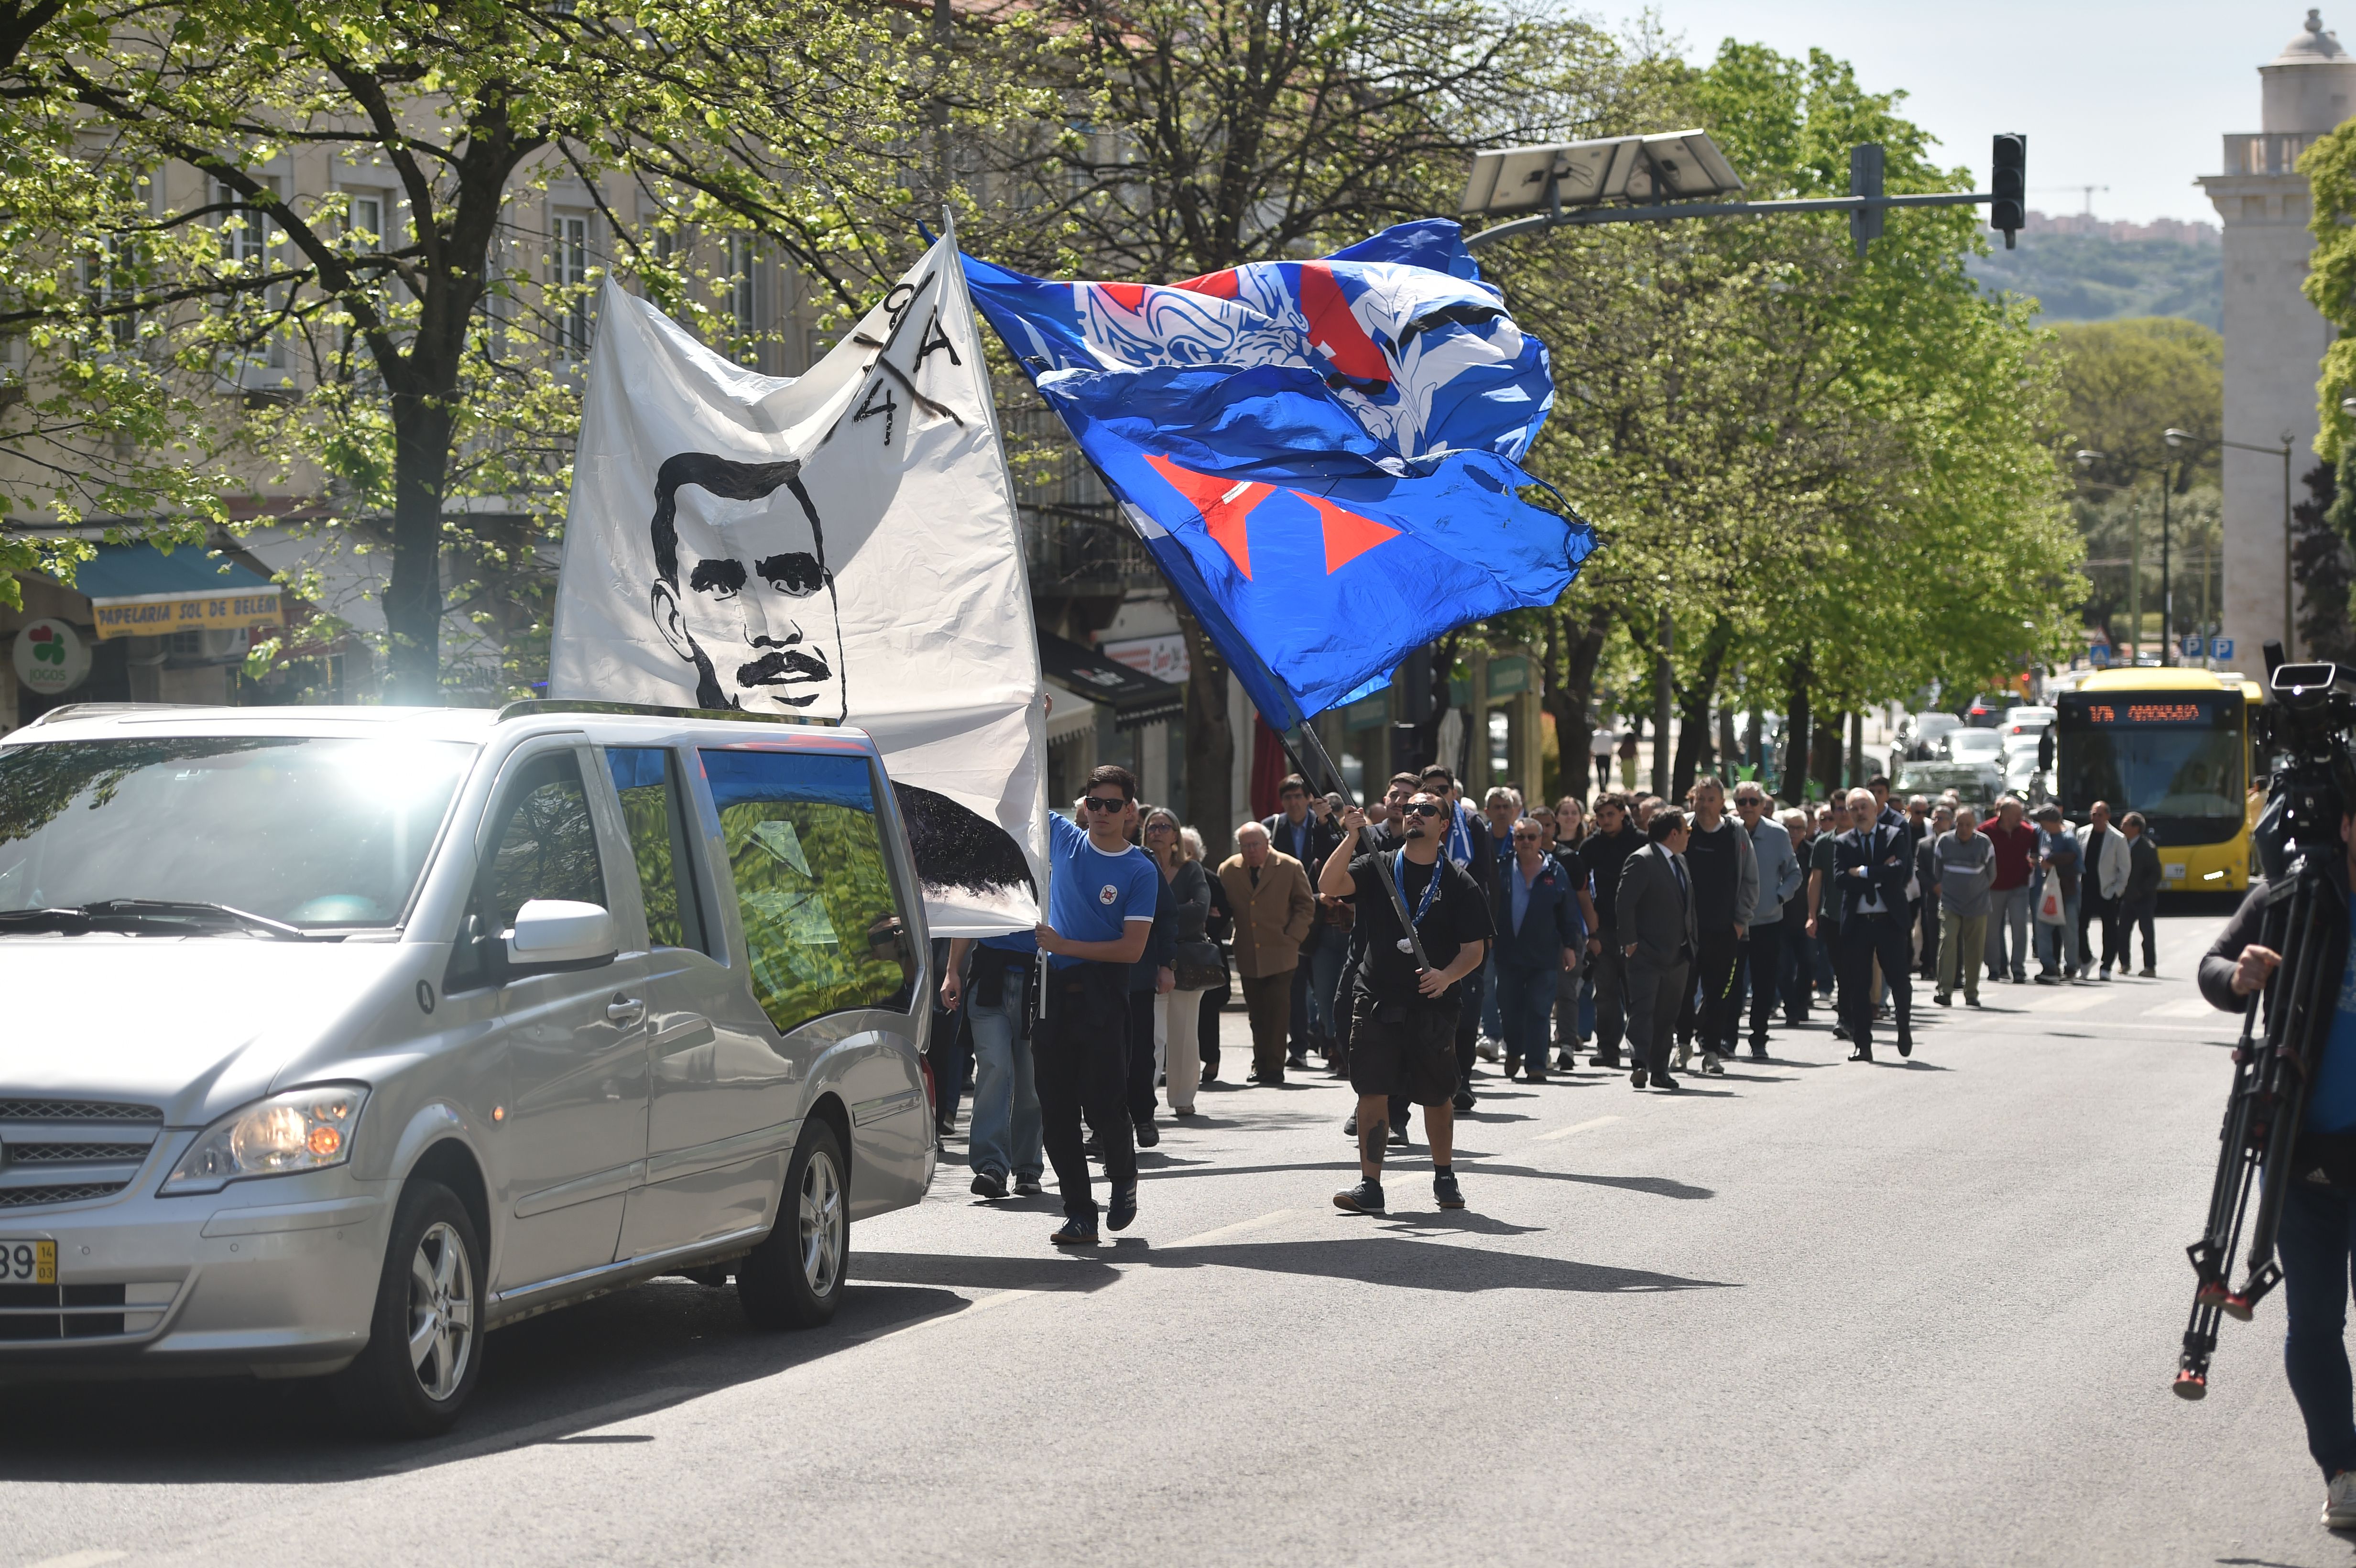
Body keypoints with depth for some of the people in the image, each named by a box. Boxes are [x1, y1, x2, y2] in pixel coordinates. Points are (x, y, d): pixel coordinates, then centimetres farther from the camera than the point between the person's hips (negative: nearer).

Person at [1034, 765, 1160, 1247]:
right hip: (1054, 989, 4)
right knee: (1056, 1107, 1)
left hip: (1102, 994, -4)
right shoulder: (1063, 839, 7)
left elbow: (1132, 949, -10)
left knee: (1104, 1102, -7)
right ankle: (1079, 1212, 7)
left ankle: (1123, 1175, 23)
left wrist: (1064, 945, -12)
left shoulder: (1141, 872, -4)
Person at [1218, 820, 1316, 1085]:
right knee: (1257, 1015, 6)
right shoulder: (1228, 870, 6)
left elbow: (1306, 905, 4)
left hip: (1279, 954, -3)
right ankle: (1261, 1065, 14)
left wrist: (1292, 937, -4)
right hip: (1248, 956, 3)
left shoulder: (1290, 868, -1)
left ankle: (1274, 1067, -4)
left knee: (1277, 1012, -8)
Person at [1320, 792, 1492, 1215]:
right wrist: (1352, 837, -21)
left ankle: (1444, 1177, 28)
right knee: (1373, 1093, -5)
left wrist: (1447, 976, -18)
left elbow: (1475, 950, 1)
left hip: (1433, 1008, 0)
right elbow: (1329, 886, -11)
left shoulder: (1459, 884, 3)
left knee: (1437, 1097, 9)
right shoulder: (1376, 867, 5)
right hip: (1376, 1002, 0)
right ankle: (1370, 1186, -1)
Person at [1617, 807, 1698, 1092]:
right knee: (1643, 1010, -13)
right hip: (1648, 954, -8)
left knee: (1667, 1015, 10)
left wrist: (1692, 941, 17)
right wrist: (1630, 941, -18)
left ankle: (1659, 1070, 16)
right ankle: (1639, 1065, -19)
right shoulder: (1642, 861, -10)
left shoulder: (1680, 861, 17)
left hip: (1678, 956, 8)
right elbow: (1625, 904, -14)